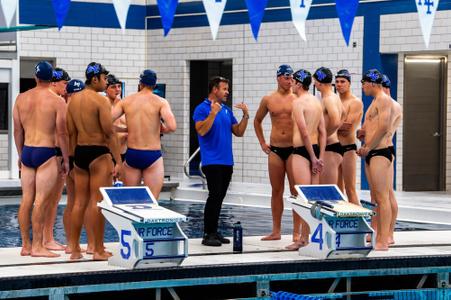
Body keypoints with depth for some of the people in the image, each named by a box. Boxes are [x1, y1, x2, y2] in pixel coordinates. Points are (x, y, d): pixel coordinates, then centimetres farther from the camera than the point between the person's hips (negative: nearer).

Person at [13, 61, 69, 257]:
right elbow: (61, 133, -8)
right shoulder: (57, 101, -7)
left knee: (26, 200, 9)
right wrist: (66, 159, 0)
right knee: (42, 201, -4)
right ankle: (38, 246, -4)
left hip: (27, 152, 5)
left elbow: (17, 130, 11)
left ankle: (26, 245, 14)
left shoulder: (21, 98, 6)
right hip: (46, 153, -5)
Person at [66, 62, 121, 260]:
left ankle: (74, 249, 13)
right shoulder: (100, 101, -12)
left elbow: (71, 132, 12)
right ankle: (98, 250, 0)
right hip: (99, 153, -7)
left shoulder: (74, 99, 9)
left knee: (80, 201, 11)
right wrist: (118, 160, -12)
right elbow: (109, 133, -15)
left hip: (80, 152, 7)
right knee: (98, 202, -3)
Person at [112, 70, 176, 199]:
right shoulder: (160, 102, -5)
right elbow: (172, 127, -19)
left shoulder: (126, 101, 4)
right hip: (152, 155, -3)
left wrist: (127, 129, 12)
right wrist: (162, 129, 4)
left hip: (131, 154, 3)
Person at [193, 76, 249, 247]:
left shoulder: (227, 110, 16)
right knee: (215, 195, -13)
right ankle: (208, 234, -9)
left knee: (220, 196, 10)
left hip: (227, 161, 7)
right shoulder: (202, 109, -5)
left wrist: (246, 115, 3)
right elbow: (201, 131, -19)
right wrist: (213, 113, -25)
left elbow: (239, 132, 15)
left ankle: (214, 231, 16)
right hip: (212, 161, -7)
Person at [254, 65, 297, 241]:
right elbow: (257, 121, 21)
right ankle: (276, 231, 14)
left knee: (296, 191, -3)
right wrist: (262, 143, 14)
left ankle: (297, 232, 1)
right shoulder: (268, 100, 7)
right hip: (275, 150, 3)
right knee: (276, 191, 7)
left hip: (293, 149, -3)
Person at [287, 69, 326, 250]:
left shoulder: (298, 102, -10)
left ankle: (304, 239, -7)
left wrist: (313, 157, -13)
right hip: (315, 148, 8)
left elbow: (304, 132, -16)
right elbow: (323, 132, 10)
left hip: (302, 150, -8)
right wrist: (320, 157, 7)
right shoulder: (317, 102, 14)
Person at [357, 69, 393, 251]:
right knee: (376, 198, 10)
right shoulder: (374, 101, 21)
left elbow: (383, 128, -19)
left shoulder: (383, 100, -10)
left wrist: (368, 147, -12)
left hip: (379, 153, -10)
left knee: (382, 198, -11)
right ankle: (379, 238, 13)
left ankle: (384, 242, -14)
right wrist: (365, 147, 11)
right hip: (371, 154, 10)